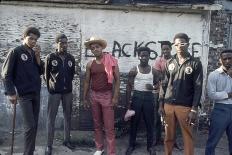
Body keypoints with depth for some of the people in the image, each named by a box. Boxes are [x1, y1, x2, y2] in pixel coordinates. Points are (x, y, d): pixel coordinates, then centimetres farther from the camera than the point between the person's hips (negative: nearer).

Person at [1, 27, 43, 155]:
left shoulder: (34, 53, 12)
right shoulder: (16, 52, -6)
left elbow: (40, 72, 8)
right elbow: (6, 73, -7)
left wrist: (37, 57, -4)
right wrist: (11, 93, -12)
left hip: (36, 93, 6)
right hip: (24, 94, -6)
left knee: (34, 125, 9)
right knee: (30, 126, -10)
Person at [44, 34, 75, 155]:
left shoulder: (71, 58, 3)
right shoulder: (50, 57, -7)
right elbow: (46, 75, 1)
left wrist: (67, 85, 14)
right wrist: (50, 88, 8)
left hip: (68, 91, 4)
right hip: (54, 92, -4)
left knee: (68, 116, 12)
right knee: (51, 118, -1)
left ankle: (67, 140, 27)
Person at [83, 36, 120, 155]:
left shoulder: (111, 61, -6)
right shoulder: (90, 64, 4)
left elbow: (117, 79, -6)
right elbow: (87, 82, 11)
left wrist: (115, 97, -12)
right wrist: (84, 98, 9)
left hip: (107, 95, -4)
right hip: (94, 95, 4)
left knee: (109, 126, -3)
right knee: (97, 124, 13)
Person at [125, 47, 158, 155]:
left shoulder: (153, 70, 4)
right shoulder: (134, 70, -3)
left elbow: (158, 84, 13)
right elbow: (129, 87, -3)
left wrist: (153, 87, -12)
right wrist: (128, 102, -8)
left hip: (149, 97, 2)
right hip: (137, 96, -2)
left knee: (149, 122, 7)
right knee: (134, 122, 6)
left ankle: (150, 146, 20)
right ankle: (131, 145, 20)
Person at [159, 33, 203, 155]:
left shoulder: (195, 63, -2)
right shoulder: (170, 62, 8)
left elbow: (198, 87, -5)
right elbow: (164, 84, 10)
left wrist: (194, 109, -10)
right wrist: (161, 104, 5)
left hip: (185, 106, -3)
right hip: (168, 105, 3)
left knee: (188, 137, 4)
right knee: (169, 136, 11)